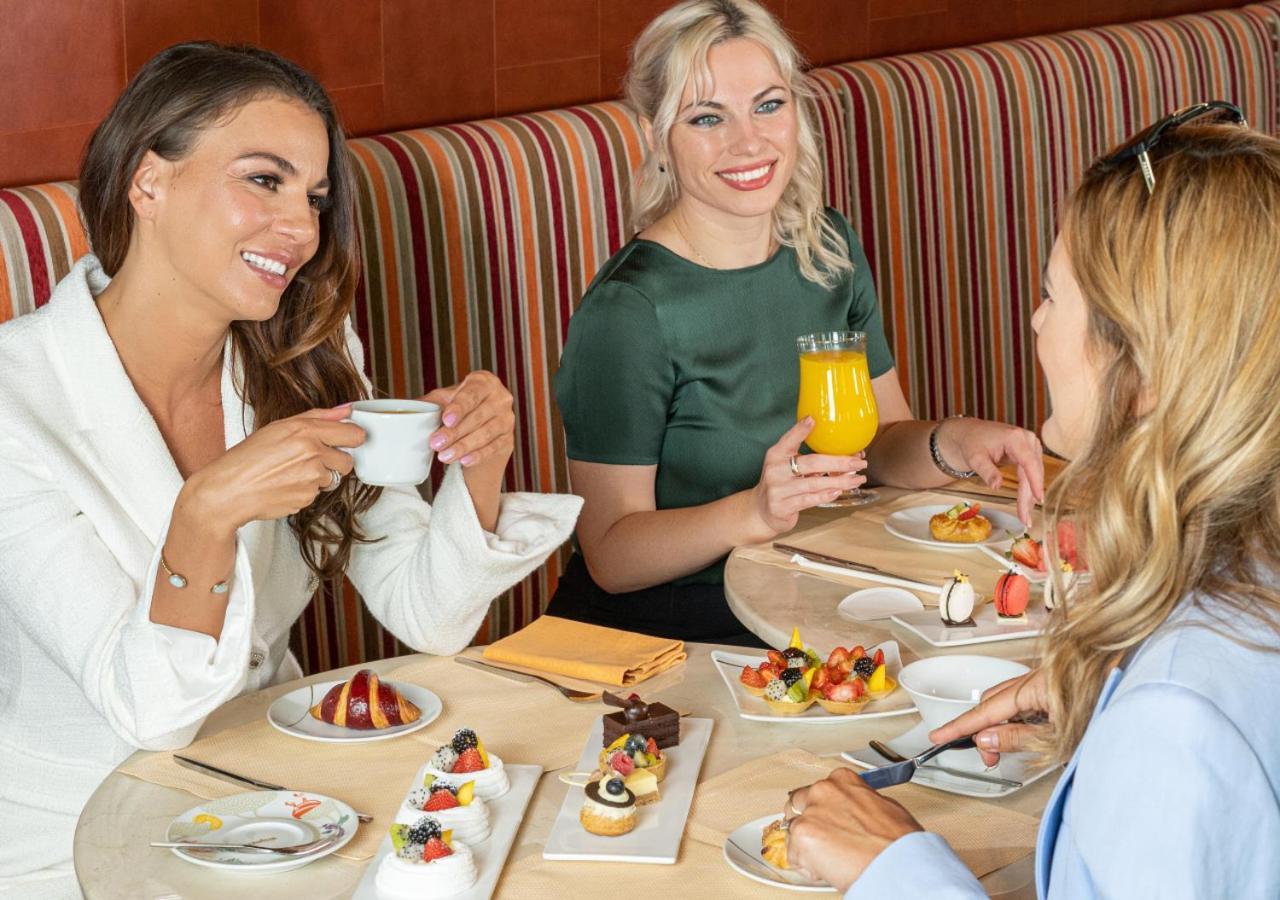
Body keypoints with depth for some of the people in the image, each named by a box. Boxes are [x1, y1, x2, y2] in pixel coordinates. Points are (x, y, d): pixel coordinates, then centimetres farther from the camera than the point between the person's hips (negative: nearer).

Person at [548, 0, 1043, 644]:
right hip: (659, 634, -7)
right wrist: (757, 510, -32)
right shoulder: (627, 309, -18)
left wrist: (950, 444, -12)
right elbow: (610, 555, -16)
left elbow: (883, 442, 10)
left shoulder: (827, 247, 4)